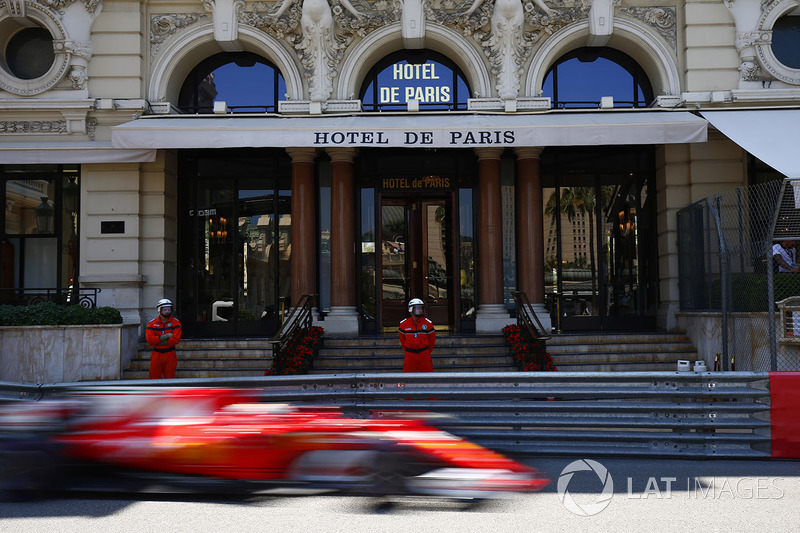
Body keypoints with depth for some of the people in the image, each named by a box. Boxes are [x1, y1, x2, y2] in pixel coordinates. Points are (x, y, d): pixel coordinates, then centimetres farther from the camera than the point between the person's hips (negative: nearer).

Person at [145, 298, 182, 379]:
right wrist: (167, 336, -16)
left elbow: (175, 340, -13)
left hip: (170, 355, -1)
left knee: (169, 378, 4)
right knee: (154, 379, 0)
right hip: (156, 355, 1)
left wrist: (158, 341, -13)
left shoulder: (176, 323, -1)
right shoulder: (152, 323, 2)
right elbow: (150, 340, -12)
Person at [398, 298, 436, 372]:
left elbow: (432, 338, 9)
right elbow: (402, 338, 14)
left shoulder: (428, 323, -2)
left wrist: (427, 351, 10)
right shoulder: (403, 324, 0)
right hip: (410, 355, 0)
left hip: (424, 354, 0)